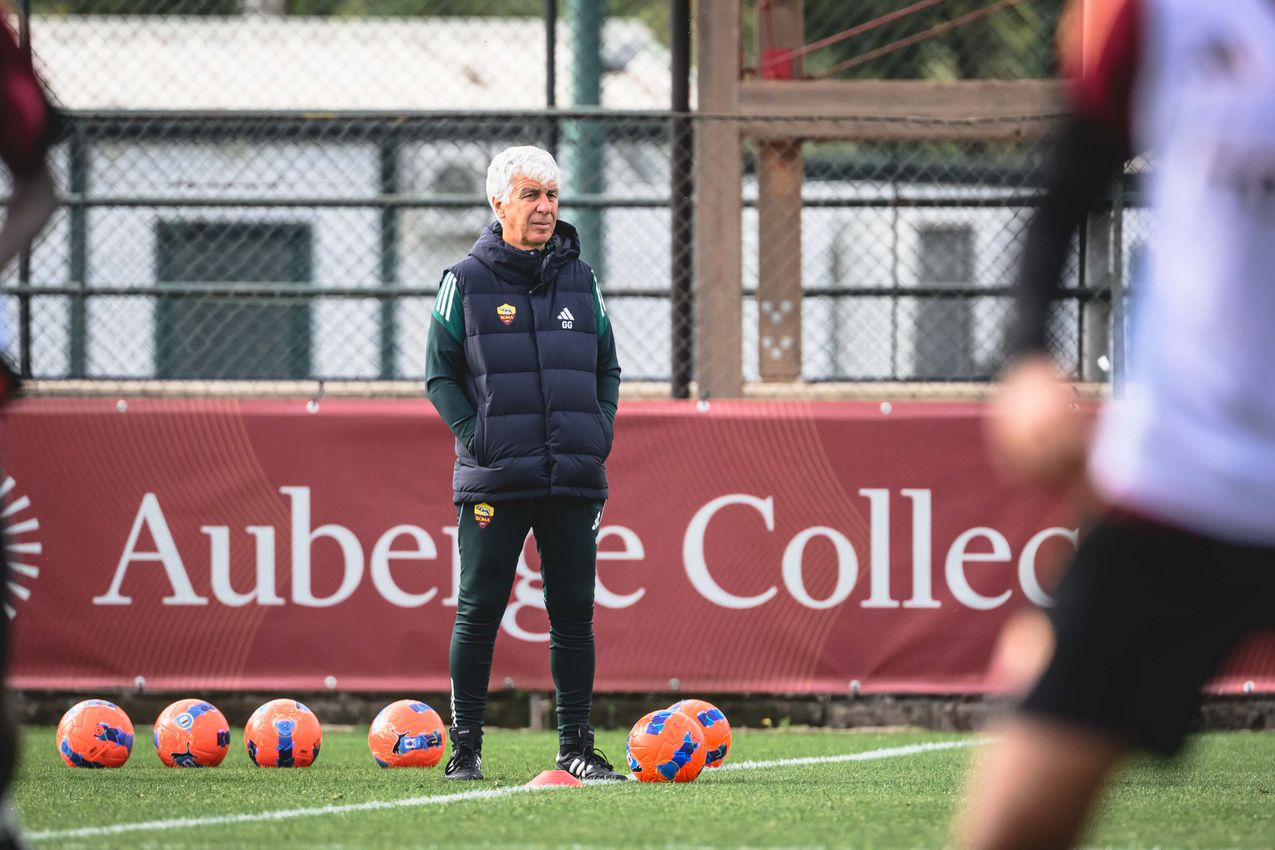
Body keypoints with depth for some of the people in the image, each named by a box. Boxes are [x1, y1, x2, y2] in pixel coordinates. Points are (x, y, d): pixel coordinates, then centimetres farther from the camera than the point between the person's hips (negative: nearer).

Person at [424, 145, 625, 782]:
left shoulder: (579, 280, 12)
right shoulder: (466, 282, 1)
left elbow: (607, 367, 18)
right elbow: (440, 375, 2)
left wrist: (599, 431, 3)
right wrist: (476, 437, -9)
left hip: (575, 478, 3)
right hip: (496, 480, -3)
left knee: (574, 614, 4)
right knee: (478, 612, -1)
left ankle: (576, 746, 10)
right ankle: (466, 745, 5)